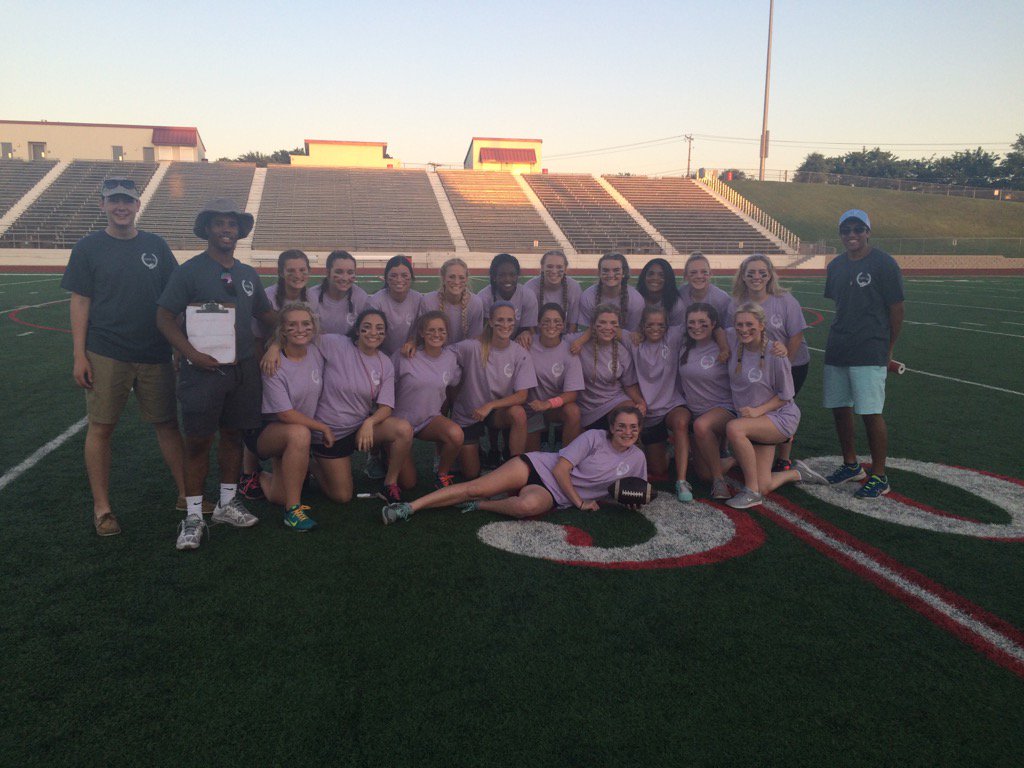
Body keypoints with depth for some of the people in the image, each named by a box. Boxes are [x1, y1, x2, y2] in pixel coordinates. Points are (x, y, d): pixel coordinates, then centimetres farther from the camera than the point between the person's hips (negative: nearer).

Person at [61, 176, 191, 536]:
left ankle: (186, 494, 18)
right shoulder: (88, 247, 1)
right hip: (105, 356, -2)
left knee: (168, 423, 8)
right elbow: (80, 303, -1)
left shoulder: (155, 246, 8)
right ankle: (101, 507, 15)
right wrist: (79, 355, -7)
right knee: (101, 427, 3)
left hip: (155, 354, 2)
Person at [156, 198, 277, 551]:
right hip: (203, 368, -5)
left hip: (243, 368, 5)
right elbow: (164, 317, -7)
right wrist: (191, 353, -17)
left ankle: (227, 503, 27)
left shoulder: (248, 274, 12)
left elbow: (265, 313, 22)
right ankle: (194, 515, 11)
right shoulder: (189, 270, -5)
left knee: (233, 435, 13)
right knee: (198, 441, 0)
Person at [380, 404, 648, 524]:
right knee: (474, 488, -19)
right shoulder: (595, 437, -2)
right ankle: (410, 507, -15)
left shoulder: (637, 459, 9)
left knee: (528, 505, -37)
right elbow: (560, 469, -6)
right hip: (538, 466, -1)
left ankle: (482, 506, -11)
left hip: (553, 495, 1)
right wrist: (579, 502, -11)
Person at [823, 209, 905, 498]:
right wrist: (839, 338, 13)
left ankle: (879, 477, 7)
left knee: (871, 413, -5)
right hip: (837, 351, 7)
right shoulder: (836, 266, 11)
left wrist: (888, 350, -2)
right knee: (839, 408, 13)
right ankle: (851, 465, 30)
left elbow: (896, 310, -5)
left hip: (869, 353, -7)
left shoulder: (884, 264, -8)